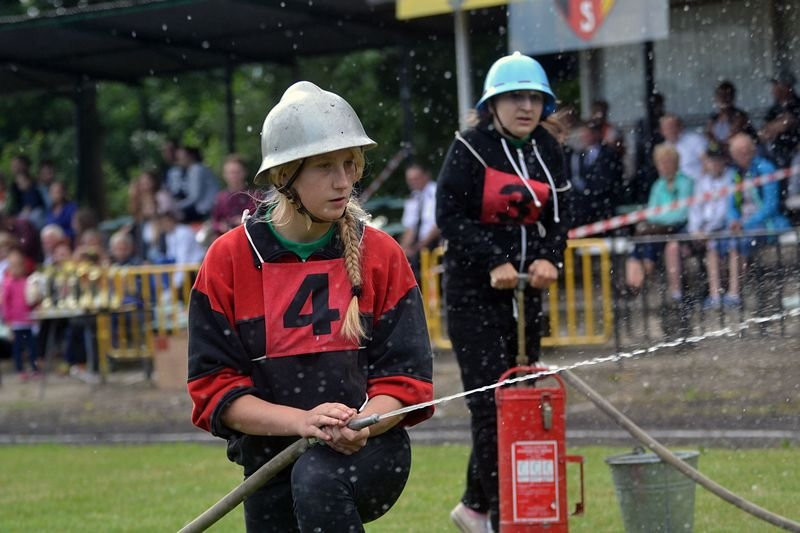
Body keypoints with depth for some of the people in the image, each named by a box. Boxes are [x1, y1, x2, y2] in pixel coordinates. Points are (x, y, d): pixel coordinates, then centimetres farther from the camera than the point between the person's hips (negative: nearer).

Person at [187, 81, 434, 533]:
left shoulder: (381, 254, -1)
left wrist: (359, 425, -25)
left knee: (318, 479, -34)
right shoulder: (229, 258, -3)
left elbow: (405, 379, -3)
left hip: (371, 450, -2)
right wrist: (303, 420, -23)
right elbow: (214, 387, -6)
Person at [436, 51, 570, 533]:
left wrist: (549, 259, -9)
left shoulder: (548, 151, 8)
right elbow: (451, 216, -12)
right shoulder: (470, 149, -9)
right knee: (491, 403, -11)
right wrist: (493, 262, -21)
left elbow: (559, 217, 10)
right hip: (473, 292, -6)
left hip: (525, 290, 6)